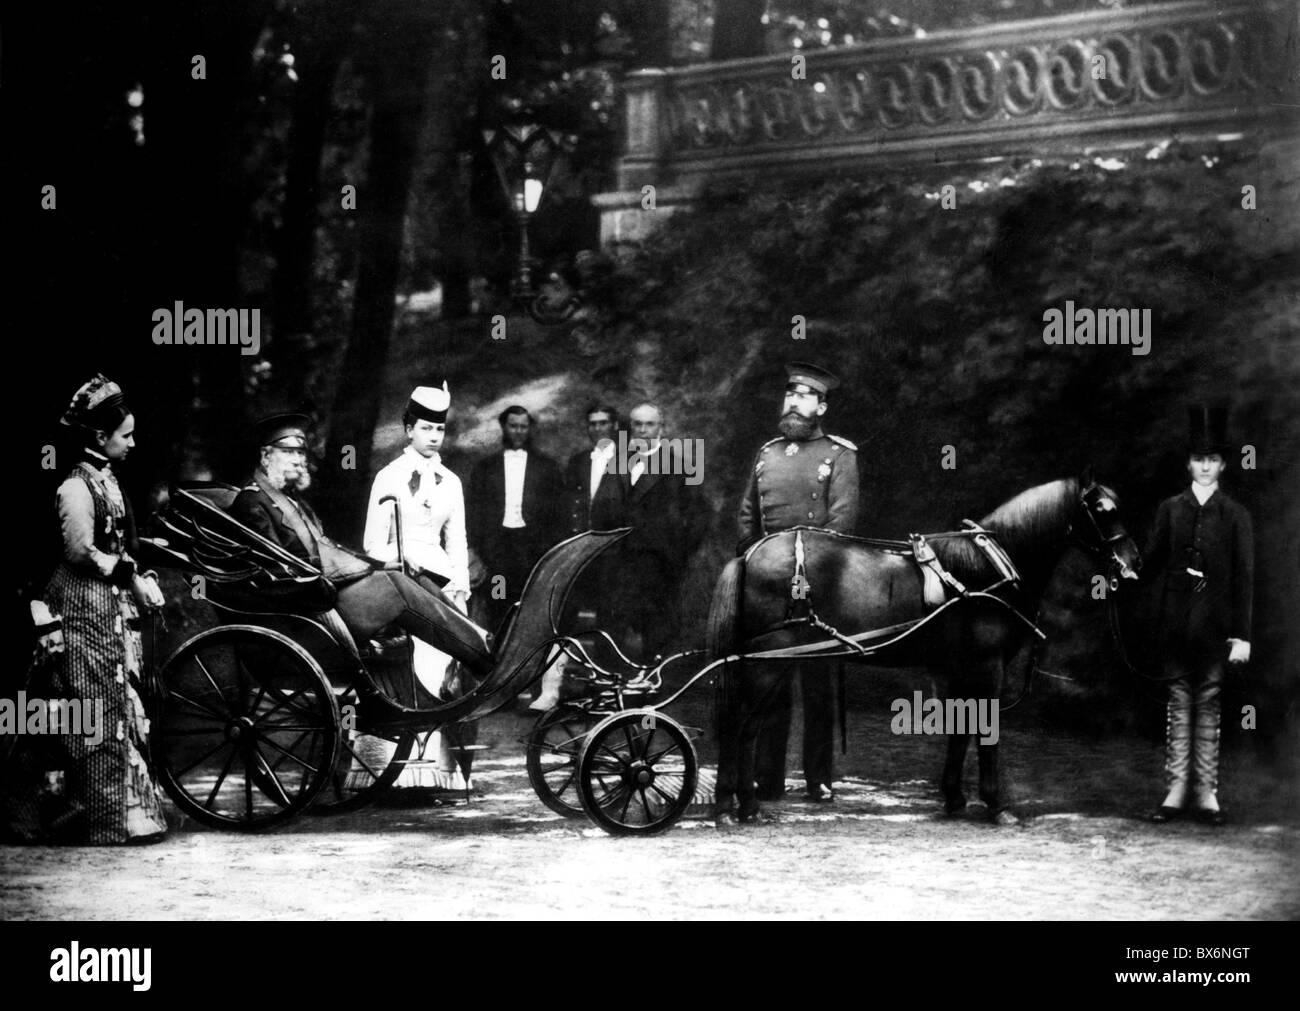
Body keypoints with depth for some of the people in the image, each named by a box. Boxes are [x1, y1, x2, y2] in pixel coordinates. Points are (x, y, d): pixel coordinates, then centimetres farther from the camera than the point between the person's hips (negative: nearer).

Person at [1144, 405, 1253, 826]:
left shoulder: (1236, 516, 3)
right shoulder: (1169, 509, 8)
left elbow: (1244, 578, 0)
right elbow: (1151, 562, 7)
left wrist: (1241, 634, -5)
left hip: (1215, 624, -1)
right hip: (1176, 621, 1)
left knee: (1209, 704, 2)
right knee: (1179, 701, 4)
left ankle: (1206, 792, 5)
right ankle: (1177, 788, 7)